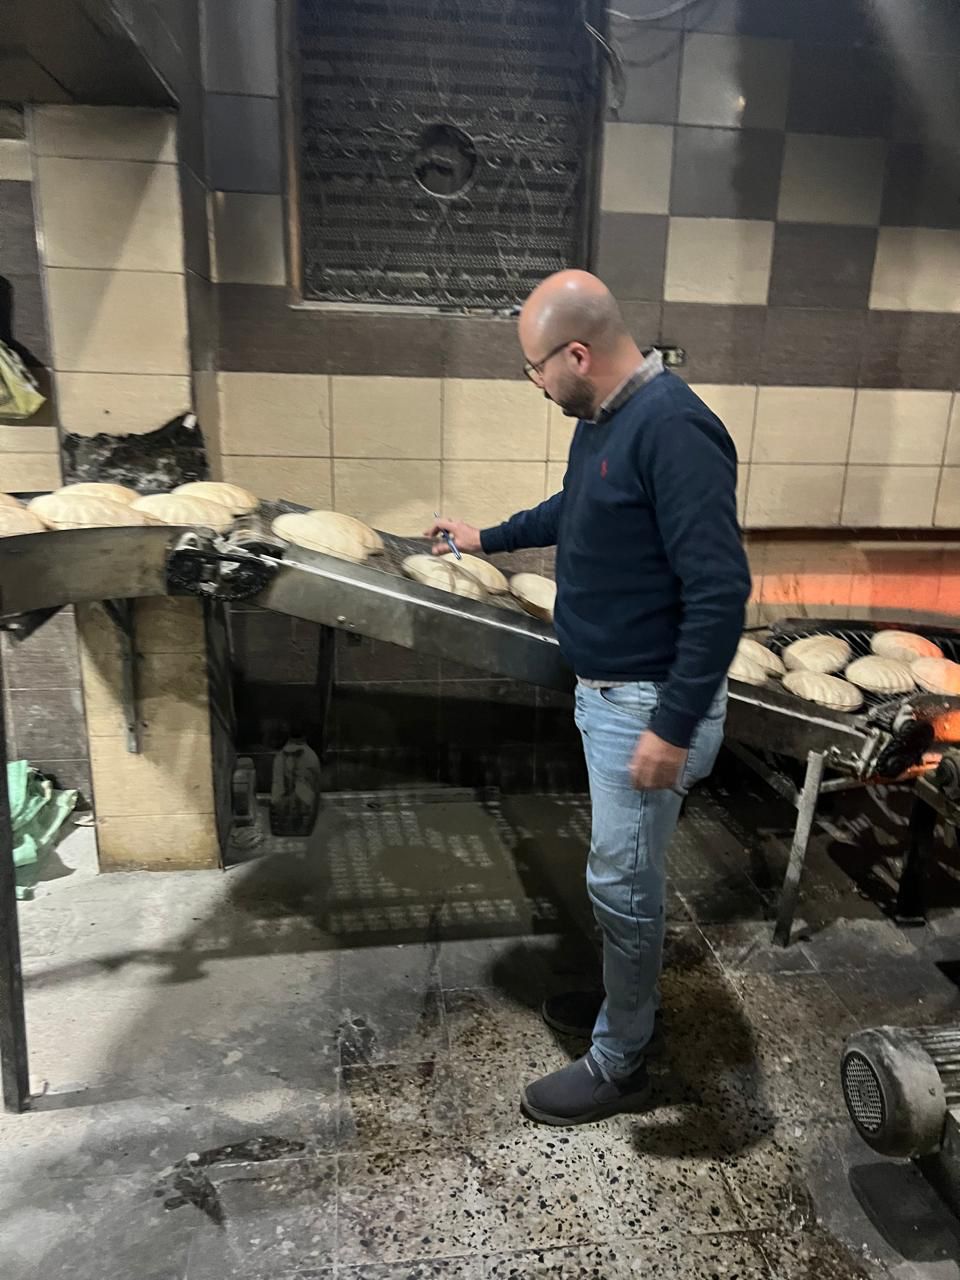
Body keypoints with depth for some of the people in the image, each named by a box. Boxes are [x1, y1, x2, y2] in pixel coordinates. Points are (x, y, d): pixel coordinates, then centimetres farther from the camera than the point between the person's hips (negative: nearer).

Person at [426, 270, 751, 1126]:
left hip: (649, 704, -9)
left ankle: (620, 1064, 25)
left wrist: (674, 727, -25)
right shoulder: (604, 418, 7)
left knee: (622, 880, 5)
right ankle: (628, 996, 44)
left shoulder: (673, 429, -24)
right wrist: (489, 537, 34)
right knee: (625, 868, 23)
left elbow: (720, 590, -27)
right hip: (606, 691, 9)